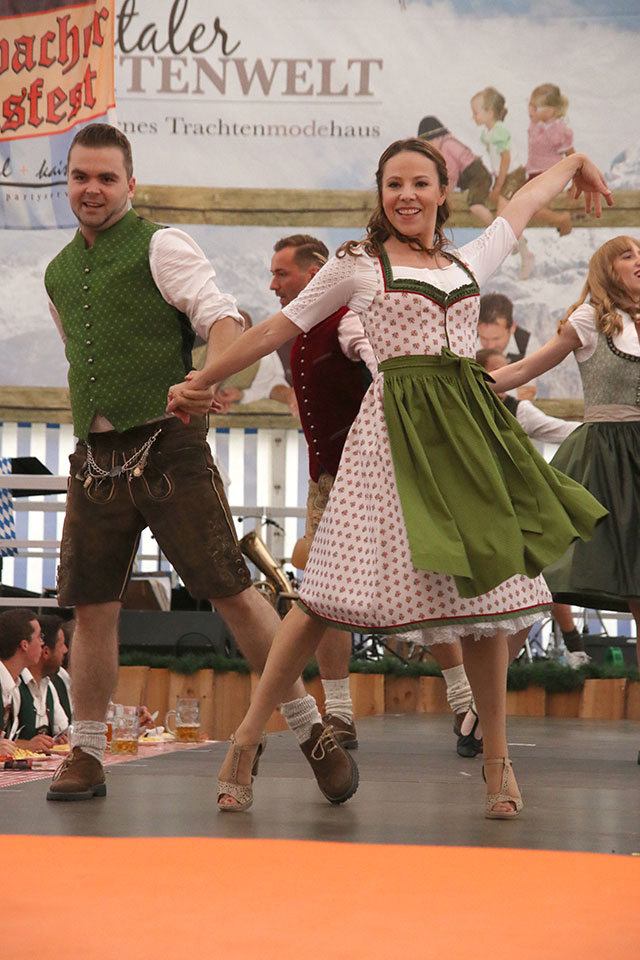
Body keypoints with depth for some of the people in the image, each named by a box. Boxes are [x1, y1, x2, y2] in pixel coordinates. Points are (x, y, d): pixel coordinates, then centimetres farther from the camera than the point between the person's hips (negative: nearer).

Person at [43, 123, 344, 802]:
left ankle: (310, 726, 2)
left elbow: (221, 317, -16)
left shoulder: (160, 247, -3)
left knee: (230, 590, -7)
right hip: (94, 458, 6)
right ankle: (86, 754, 14)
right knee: (91, 606, 5)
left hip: (167, 446, -6)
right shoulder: (59, 274, 17)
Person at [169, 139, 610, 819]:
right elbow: (280, 327, 12)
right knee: (333, 591, -8)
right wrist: (201, 381, 13)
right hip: (395, 425, -4)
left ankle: (496, 760, 10)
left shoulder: (470, 263, 18)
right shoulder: (358, 266, 7)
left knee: (484, 585, 1)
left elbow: (522, 203, 36)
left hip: (469, 425, 4)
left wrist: (574, 162, 52)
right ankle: (250, 732, 2)